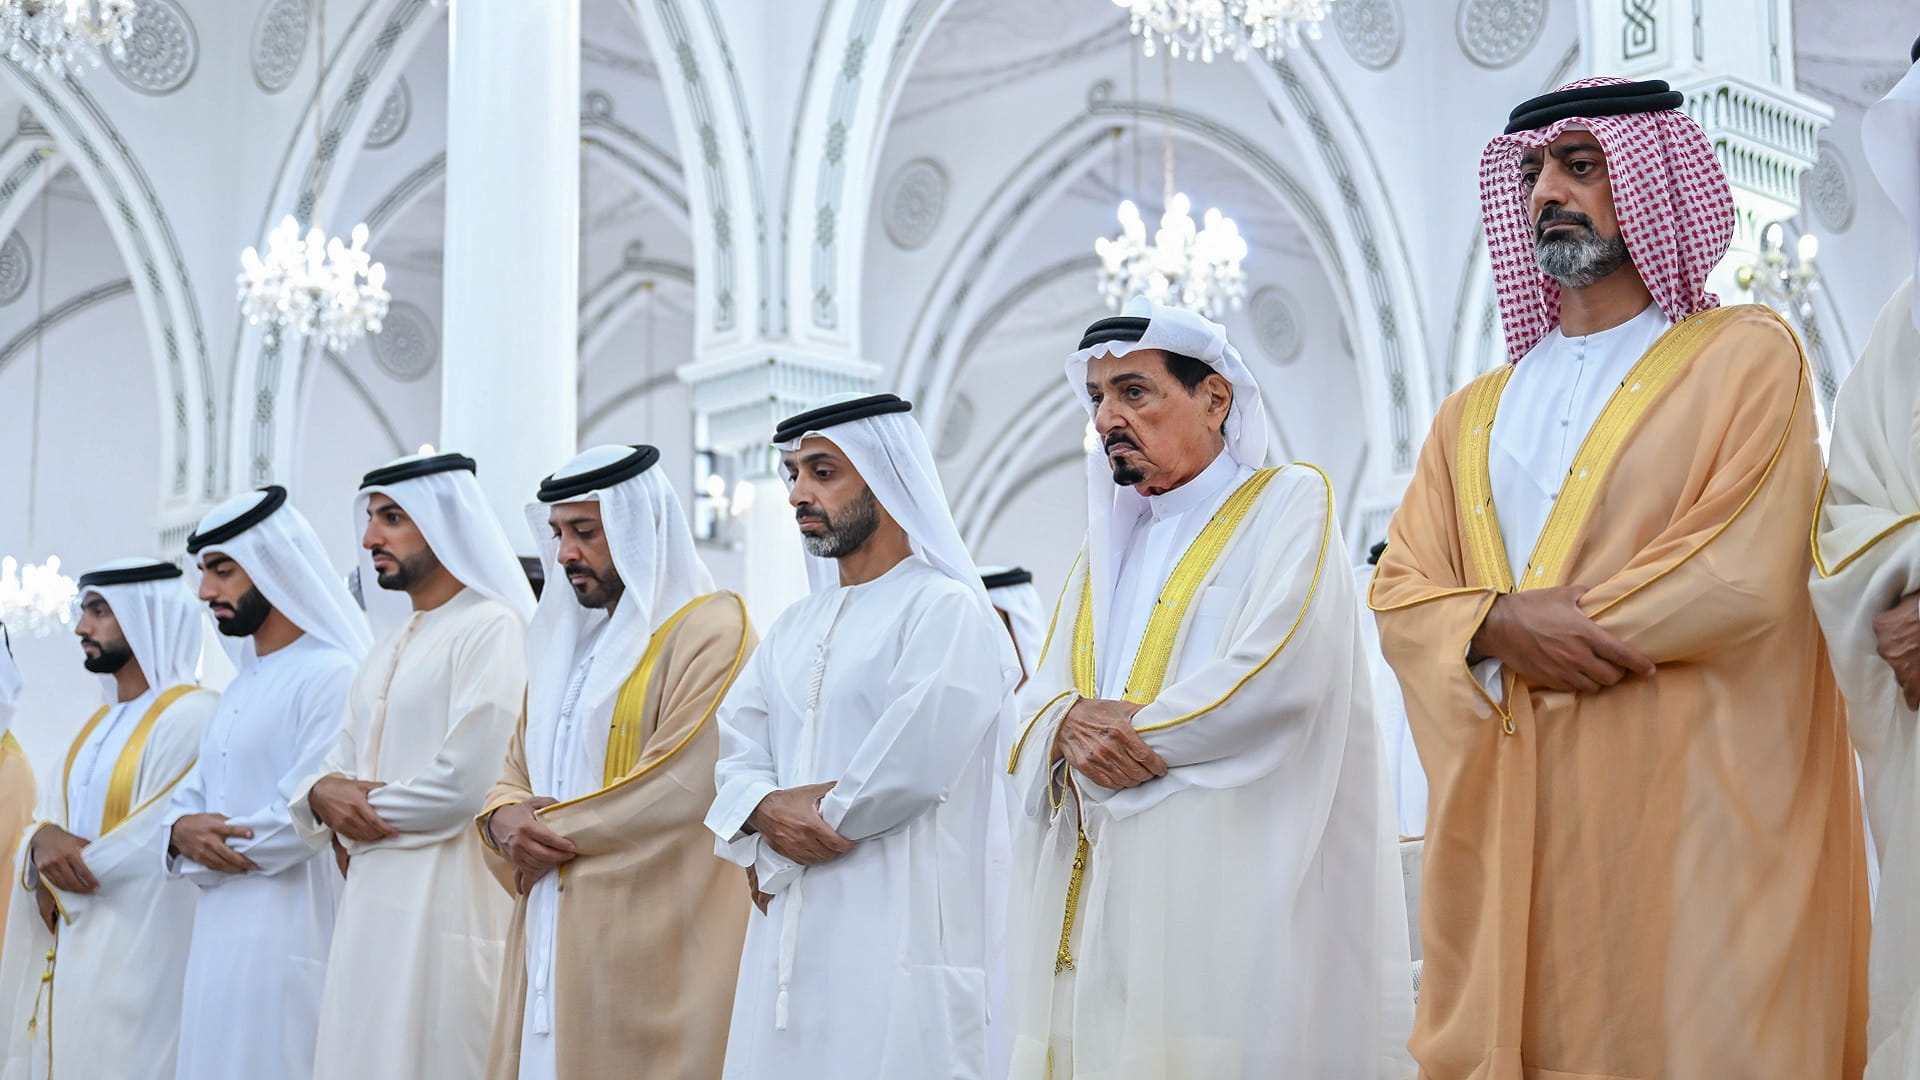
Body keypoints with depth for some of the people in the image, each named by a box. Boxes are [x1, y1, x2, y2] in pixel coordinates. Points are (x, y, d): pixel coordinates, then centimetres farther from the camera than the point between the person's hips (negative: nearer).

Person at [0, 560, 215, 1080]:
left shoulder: (190, 717, -12)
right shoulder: (100, 722, 17)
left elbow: (165, 846, -17)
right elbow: (60, 821, 15)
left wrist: (62, 865, -7)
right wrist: (43, 842, -9)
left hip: (136, 958, -8)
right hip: (68, 953, 8)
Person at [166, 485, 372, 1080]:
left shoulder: (331, 675, -11)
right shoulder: (242, 684, 19)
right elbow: (194, 794, 18)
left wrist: (198, 852, -6)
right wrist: (181, 828, -6)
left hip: (287, 928, -9)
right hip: (221, 929, 9)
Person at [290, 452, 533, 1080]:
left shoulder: (491, 628, -9)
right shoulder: (391, 641, 19)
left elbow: (464, 784, -17)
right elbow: (341, 763, 20)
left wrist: (360, 812, -3)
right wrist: (323, 793, -4)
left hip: (445, 902, -8)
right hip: (371, 899, 8)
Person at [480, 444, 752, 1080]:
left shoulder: (709, 627, -7)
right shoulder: (567, 641, 20)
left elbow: (680, 785, -17)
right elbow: (516, 775, 21)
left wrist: (551, 833, -10)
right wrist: (503, 820, -3)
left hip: (648, 945, -7)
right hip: (553, 939, 8)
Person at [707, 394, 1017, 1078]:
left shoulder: (947, 611, -6)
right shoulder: (794, 628, 19)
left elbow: (911, 766, -15)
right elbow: (737, 751, 12)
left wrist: (780, 849, -6)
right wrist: (765, 810, -11)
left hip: (896, 927, -7)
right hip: (787, 936, 7)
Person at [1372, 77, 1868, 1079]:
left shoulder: (1745, 355, 3)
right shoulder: (1475, 413, 19)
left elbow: (1746, 575, -10)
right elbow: (1399, 592, 9)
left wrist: (1539, 628, -7)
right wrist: (1500, 629, -12)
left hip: (1682, 803, -4)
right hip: (1507, 815, 5)